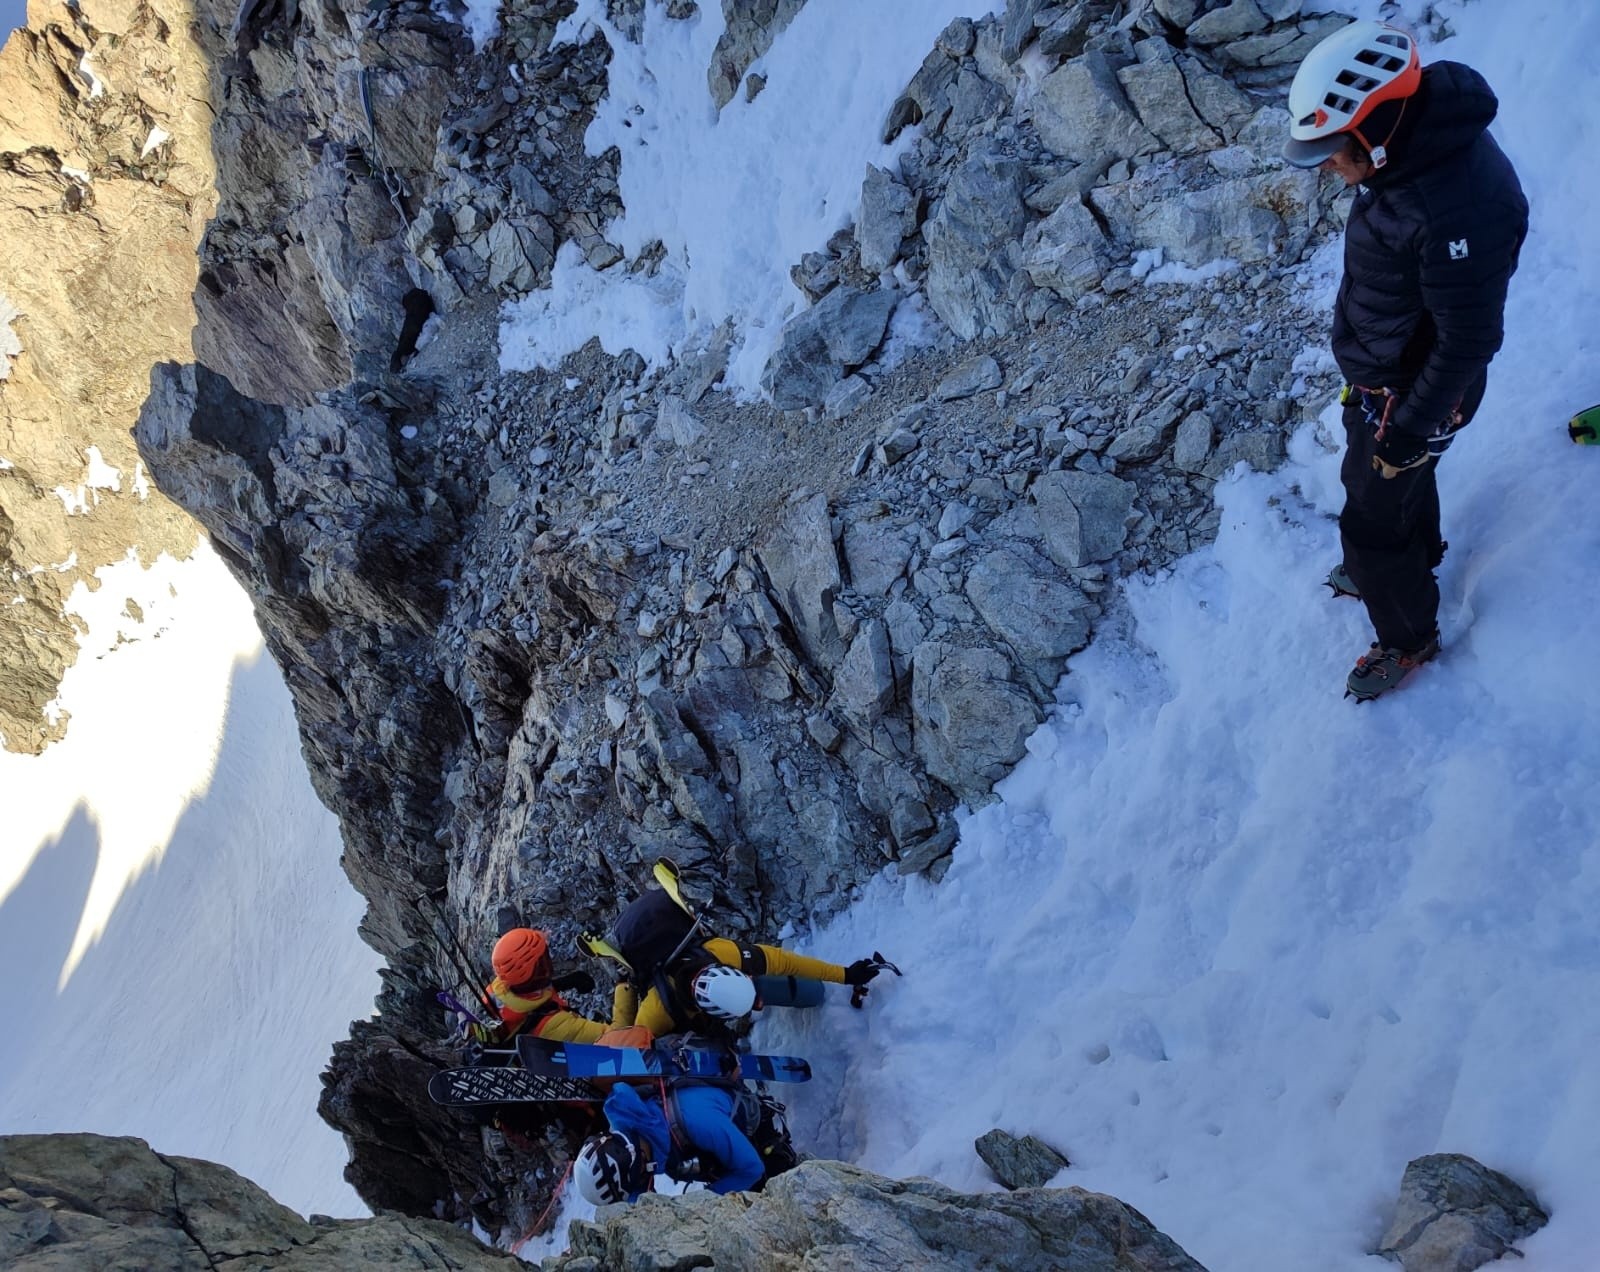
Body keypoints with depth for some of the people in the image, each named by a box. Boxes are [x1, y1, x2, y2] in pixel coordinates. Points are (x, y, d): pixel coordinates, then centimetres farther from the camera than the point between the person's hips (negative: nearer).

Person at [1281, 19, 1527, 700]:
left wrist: (1409, 428, -18)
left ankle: (1408, 638, 36)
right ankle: (1407, 568, 59)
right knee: (1405, 487, 31)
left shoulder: (1456, 210, -39)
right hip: (1379, 374, 9)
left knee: (1374, 521, 11)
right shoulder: (1416, 137, -10)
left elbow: (1468, 340, -28)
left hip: (1409, 395, -8)